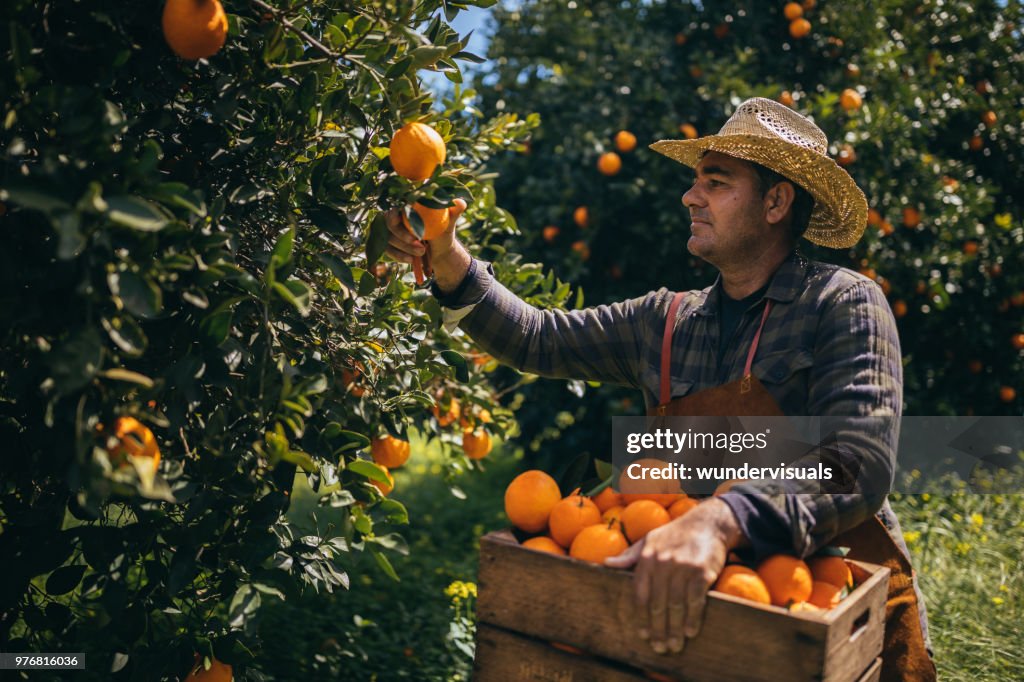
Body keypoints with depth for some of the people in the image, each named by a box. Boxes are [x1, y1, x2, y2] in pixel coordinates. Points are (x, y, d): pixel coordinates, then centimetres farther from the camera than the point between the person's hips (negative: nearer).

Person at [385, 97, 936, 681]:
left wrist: (720, 521, -40)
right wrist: (448, 260, -7)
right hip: (701, 611, 3)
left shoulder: (844, 304, -10)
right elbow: (536, 339, 7)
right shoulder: (665, 322, 5)